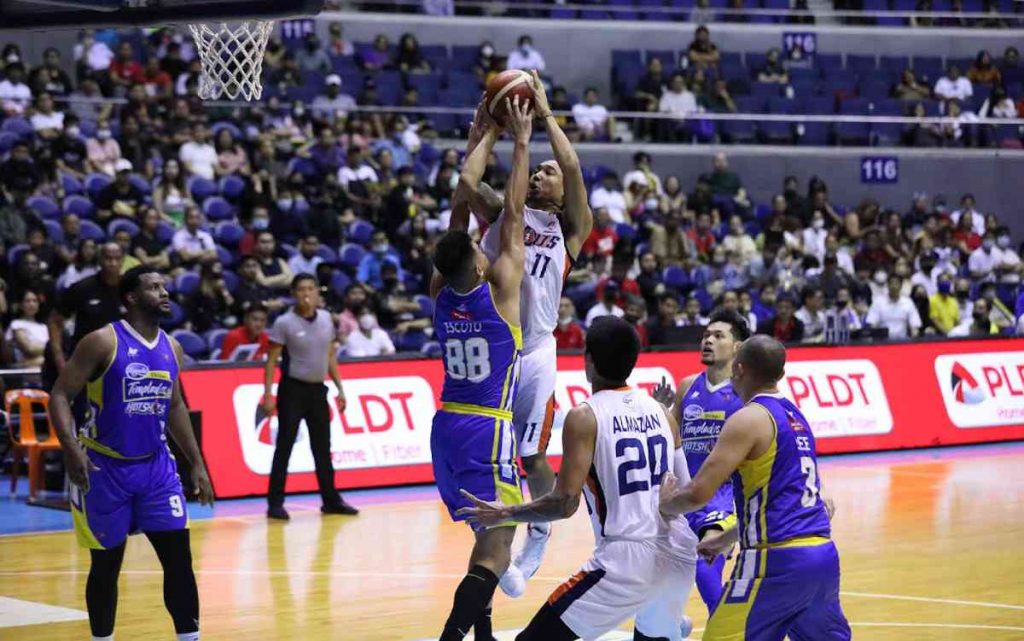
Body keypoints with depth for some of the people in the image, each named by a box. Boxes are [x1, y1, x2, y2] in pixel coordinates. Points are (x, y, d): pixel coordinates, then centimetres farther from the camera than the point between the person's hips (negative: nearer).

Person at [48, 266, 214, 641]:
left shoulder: (172, 349, 6)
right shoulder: (102, 342, -12)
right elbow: (60, 395, -13)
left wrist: (197, 463, 16)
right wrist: (71, 449, -26)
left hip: (156, 466, 5)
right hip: (105, 467, -5)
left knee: (179, 558, -3)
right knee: (106, 564, 4)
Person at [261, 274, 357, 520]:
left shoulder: (326, 318, 6)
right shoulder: (284, 322, -10)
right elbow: (271, 360, -9)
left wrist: (339, 388, 12)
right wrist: (268, 394, -16)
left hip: (318, 389, 5)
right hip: (293, 389, -5)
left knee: (322, 447, 11)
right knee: (284, 447, -4)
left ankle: (331, 500, 20)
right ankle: (275, 503, -1)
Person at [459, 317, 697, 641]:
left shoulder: (585, 417, -7)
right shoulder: (661, 411, 10)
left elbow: (565, 503, -12)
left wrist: (505, 514, 2)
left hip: (627, 557, -6)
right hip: (679, 554, 6)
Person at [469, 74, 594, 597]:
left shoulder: (569, 228, 6)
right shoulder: (502, 214, 12)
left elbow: (573, 169, -8)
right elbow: (468, 182, -6)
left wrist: (544, 115, -4)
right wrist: (484, 125, -9)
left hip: (534, 353, -2)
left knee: (532, 455, 1)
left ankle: (538, 539, 21)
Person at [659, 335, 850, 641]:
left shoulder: (748, 420, -10)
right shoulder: (794, 416, 17)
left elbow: (699, 493, -15)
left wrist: (666, 503, 6)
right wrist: (726, 538, 33)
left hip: (779, 559, -9)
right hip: (822, 552, 9)